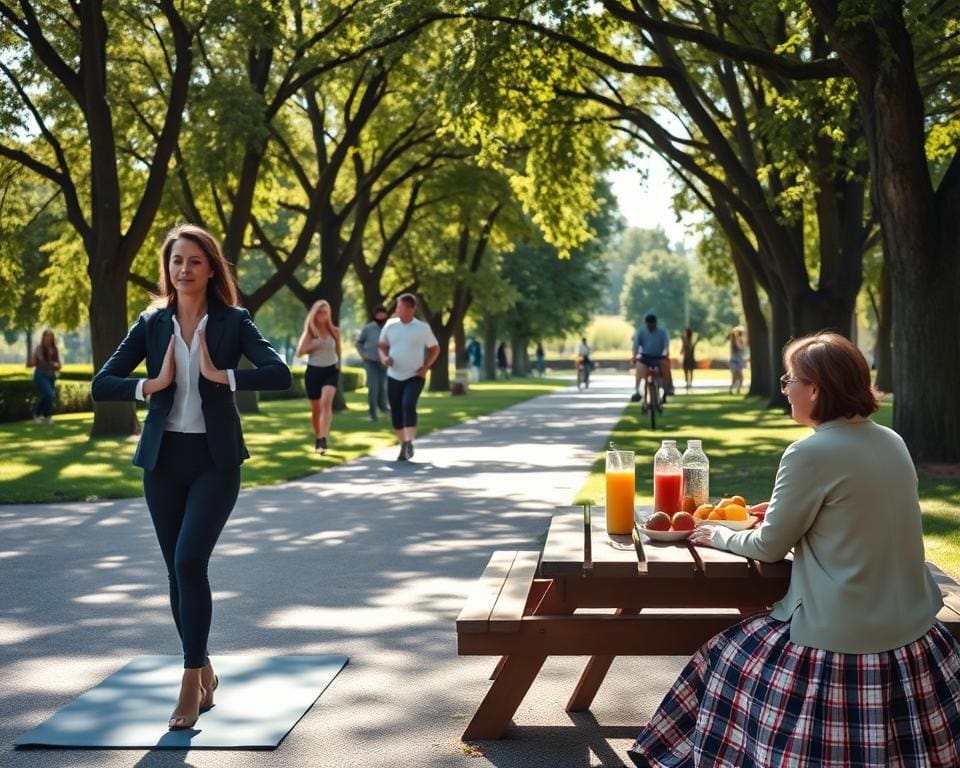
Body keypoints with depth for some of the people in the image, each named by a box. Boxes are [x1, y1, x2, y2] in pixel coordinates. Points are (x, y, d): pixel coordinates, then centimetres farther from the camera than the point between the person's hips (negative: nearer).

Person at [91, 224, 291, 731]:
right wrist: (151, 384, -15)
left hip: (215, 460, -3)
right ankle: (205, 674, 27)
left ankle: (191, 683, -6)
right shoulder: (151, 323, 4)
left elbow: (280, 373, -15)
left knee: (189, 561, -17)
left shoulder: (232, 322, -3)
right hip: (164, 460, 4)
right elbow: (101, 385, -2)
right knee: (178, 571, 10)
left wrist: (223, 376, -22)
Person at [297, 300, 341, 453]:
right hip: (313, 371, 1)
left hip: (331, 370, -1)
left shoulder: (334, 331, 2)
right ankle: (317, 438, 31)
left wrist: (338, 365, 19)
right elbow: (299, 352, -7)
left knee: (326, 402, -23)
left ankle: (324, 439, -30)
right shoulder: (309, 331, 0)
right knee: (316, 408, 10)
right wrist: (314, 346, -19)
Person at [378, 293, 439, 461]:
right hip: (394, 376, 3)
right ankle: (403, 446, 20)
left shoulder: (422, 328, -5)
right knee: (396, 412, 6)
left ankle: (409, 442, -23)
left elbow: (435, 349, 5)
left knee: (408, 405, -24)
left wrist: (426, 367, -6)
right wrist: (384, 357, -8)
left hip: (415, 377, -3)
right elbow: (382, 346, 13)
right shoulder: (390, 325, 2)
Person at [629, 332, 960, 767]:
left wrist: (719, 536, 13)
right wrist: (785, 510, 26)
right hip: (914, 634, 7)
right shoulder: (893, 443, 6)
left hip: (840, 642, -7)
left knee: (729, 663, 14)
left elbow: (769, 547, -6)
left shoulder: (811, 454, -16)